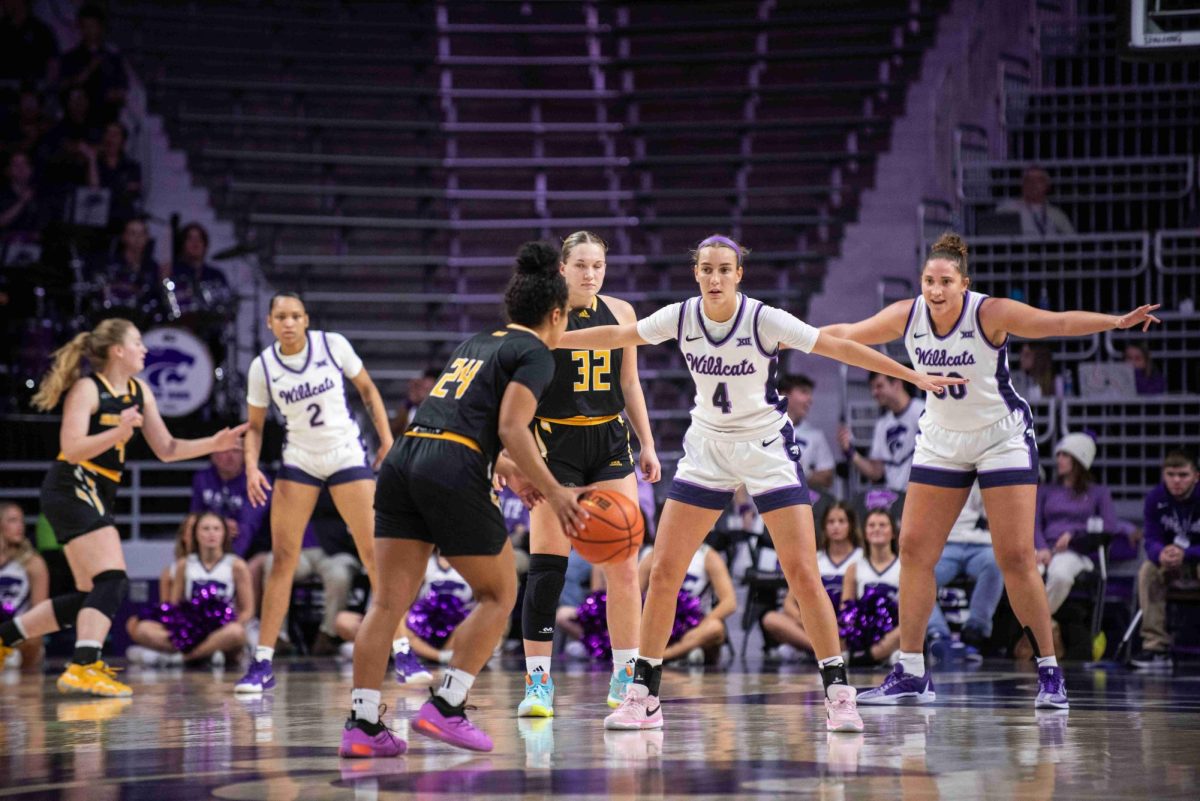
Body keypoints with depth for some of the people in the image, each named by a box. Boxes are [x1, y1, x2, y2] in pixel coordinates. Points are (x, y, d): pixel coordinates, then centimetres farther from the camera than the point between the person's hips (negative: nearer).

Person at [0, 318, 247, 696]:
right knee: (112, 580, -21)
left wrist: (213, 444, 3)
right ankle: (83, 668, -29)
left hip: (96, 496, 9)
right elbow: (72, 448, -19)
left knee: (92, 597, 12)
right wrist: (118, 433, -32)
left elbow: (166, 449, 15)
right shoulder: (87, 389, -10)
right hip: (72, 489, -9)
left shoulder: (139, 391, 13)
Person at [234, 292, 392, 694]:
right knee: (282, 558, -4)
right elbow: (255, 425, 5)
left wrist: (386, 438, -3)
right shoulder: (262, 367, -4)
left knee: (375, 553, -6)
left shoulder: (333, 345, -9)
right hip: (298, 461, 1)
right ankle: (262, 664, -2)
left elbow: (367, 389, 4)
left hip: (347, 456, -1)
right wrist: (251, 466, -11)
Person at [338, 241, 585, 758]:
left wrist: (504, 469, 41)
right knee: (498, 594, 10)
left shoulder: (475, 344, 26)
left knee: (391, 599, 4)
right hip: (454, 476, -7)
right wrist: (552, 492, -4)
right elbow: (511, 428, -10)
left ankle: (362, 723, -3)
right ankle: (446, 706, 1)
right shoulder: (535, 355, 4)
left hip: (403, 459, 7)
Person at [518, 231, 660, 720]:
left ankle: (624, 678, 11)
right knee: (546, 565, -8)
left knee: (623, 565, 1)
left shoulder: (620, 313, 6)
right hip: (554, 444, -4)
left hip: (610, 444, 4)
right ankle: (537, 680, -3)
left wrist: (647, 445, 12)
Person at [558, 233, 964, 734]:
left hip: (767, 449, -3)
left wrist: (916, 377, -18)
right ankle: (643, 697, 7)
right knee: (663, 571, -3)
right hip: (706, 448, 3)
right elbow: (616, 336, 6)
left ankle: (839, 694, -4)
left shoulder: (764, 320, -18)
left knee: (803, 573, -12)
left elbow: (841, 347, -16)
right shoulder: (680, 318, -8)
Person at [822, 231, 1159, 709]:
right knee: (914, 550, 0)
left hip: (1004, 439, -5)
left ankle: (1050, 673, -1)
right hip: (941, 442, 5)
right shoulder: (907, 316, -9)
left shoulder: (991, 313, -21)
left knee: (1016, 558, -10)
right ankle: (911, 674, 7)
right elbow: (847, 335, 3)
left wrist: (1118, 321, -44)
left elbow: (1058, 323, -31)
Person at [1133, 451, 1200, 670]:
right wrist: (1161, 554, -39)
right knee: (1148, 571, -26)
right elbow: (1152, 541, -15)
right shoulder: (1155, 499, -13)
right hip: (1171, 564, 4)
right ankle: (1156, 647, -27)